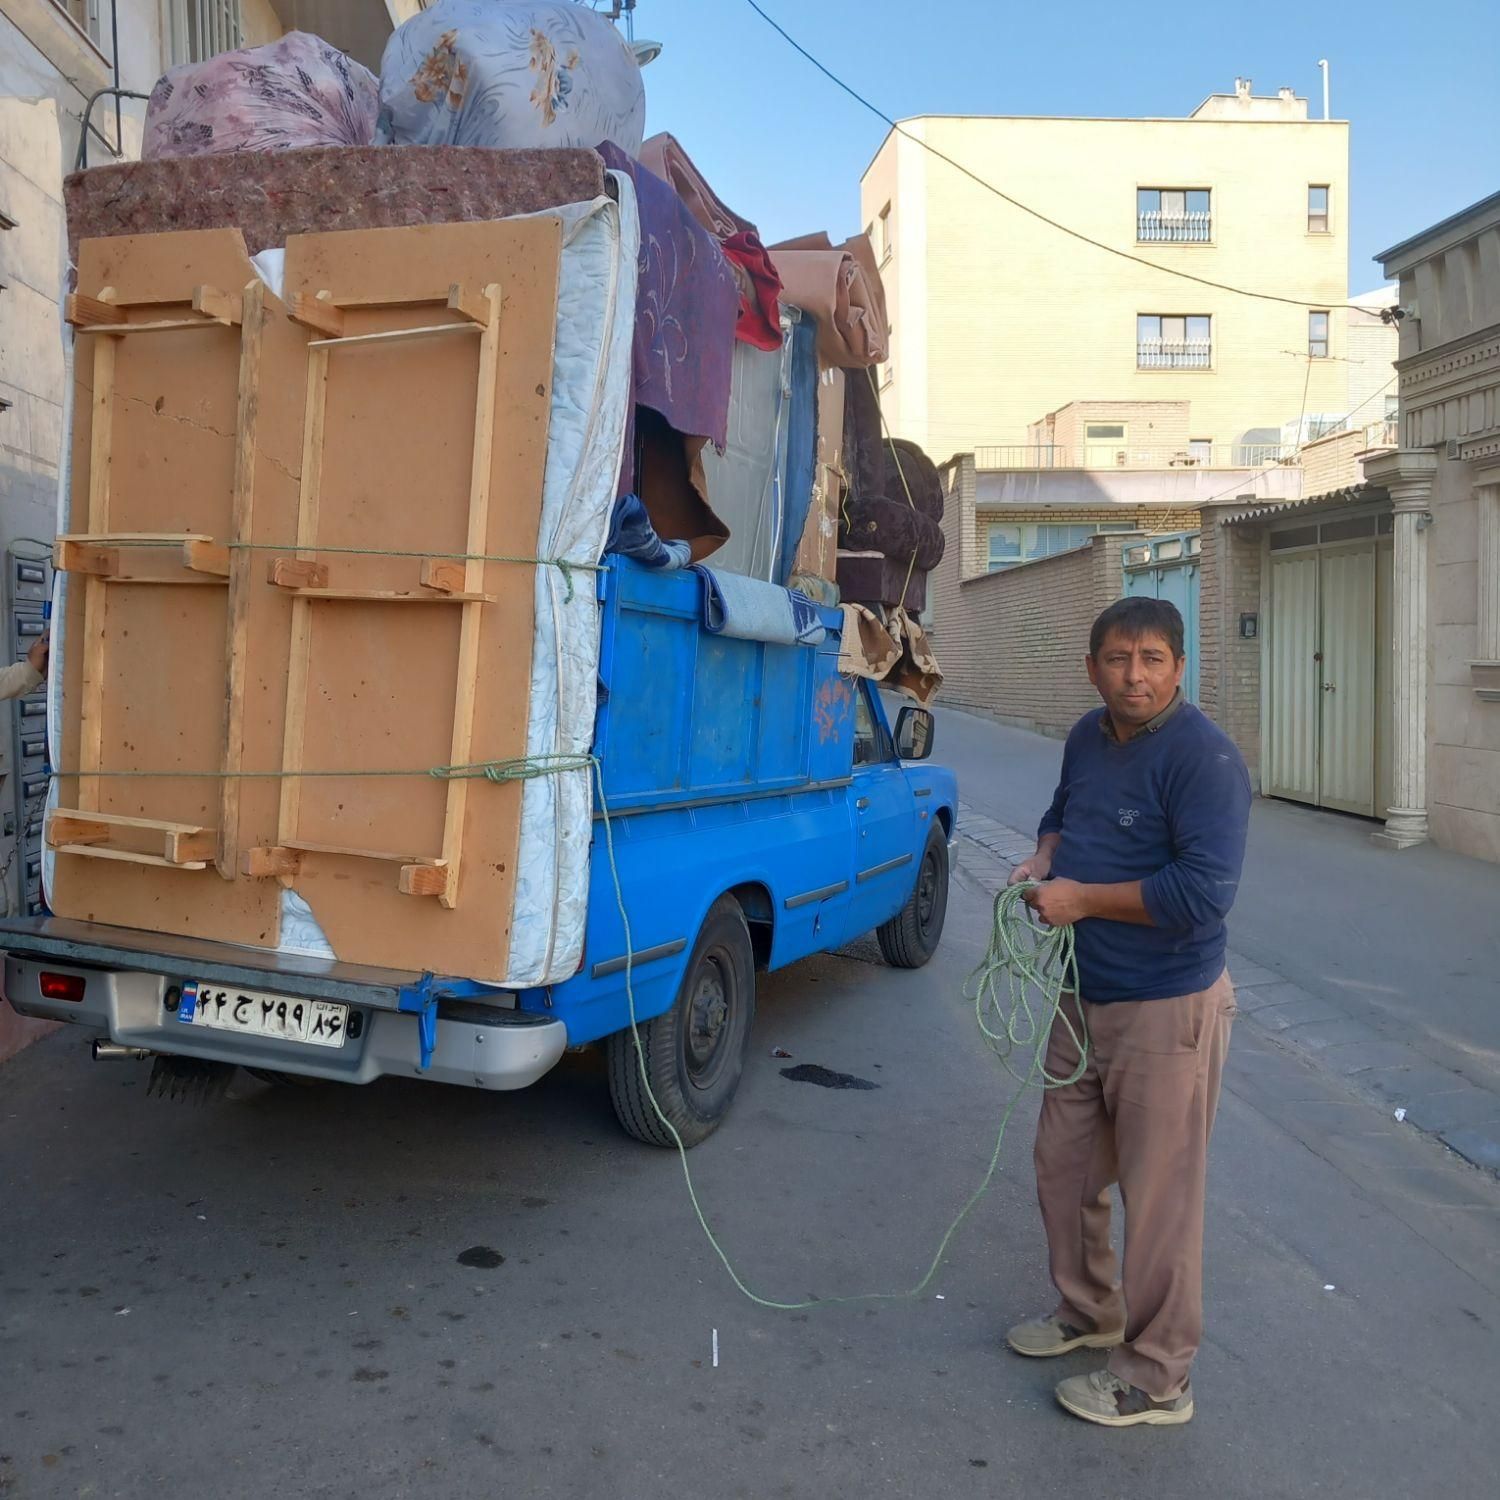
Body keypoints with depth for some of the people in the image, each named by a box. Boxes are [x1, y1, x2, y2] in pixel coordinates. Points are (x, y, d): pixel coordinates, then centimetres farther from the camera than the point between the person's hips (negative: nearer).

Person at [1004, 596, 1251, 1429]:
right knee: (1063, 1165, 21)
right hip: (1084, 999, 8)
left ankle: (1157, 1379, 23)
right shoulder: (1088, 736, 5)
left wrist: (1081, 897, -20)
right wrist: (1041, 860, 1)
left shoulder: (1202, 756, -20)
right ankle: (1089, 1310, 44)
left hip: (1166, 1012, -8)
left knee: (1158, 1195, 5)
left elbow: (1204, 892, -27)